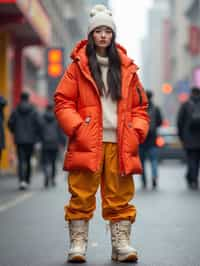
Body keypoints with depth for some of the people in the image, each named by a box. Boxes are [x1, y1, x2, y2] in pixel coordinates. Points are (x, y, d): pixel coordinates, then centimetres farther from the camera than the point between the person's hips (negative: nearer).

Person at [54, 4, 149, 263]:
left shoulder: (126, 68, 12)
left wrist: (137, 132, 1)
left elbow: (139, 105, 15)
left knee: (120, 196, 4)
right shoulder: (78, 66, 5)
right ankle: (77, 243, 8)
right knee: (82, 195, 0)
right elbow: (62, 101, 1)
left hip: (120, 145, 2)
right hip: (87, 144, -2)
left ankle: (121, 243, 11)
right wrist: (77, 128, -11)